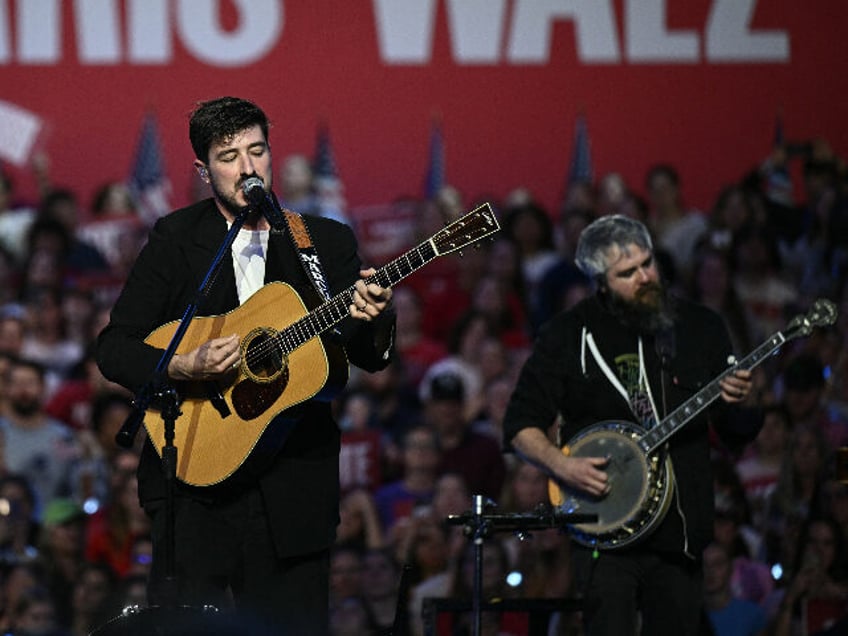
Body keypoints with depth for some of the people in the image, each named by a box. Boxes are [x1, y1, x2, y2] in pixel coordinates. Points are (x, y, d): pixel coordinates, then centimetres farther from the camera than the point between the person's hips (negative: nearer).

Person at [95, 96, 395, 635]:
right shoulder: (174, 241, 4)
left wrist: (374, 321, -23)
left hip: (293, 486, 1)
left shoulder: (328, 242, 7)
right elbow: (113, 349, 1)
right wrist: (184, 367, -17)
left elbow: (369, 357, 0)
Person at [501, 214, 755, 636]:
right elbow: (520, 426, 4)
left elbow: (740, 434, 13)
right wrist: (561, 465, -15)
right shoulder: (569, 335, 1)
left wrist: (740, 403, -9)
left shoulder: (700, 328, 9)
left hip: (680, 533, 3)